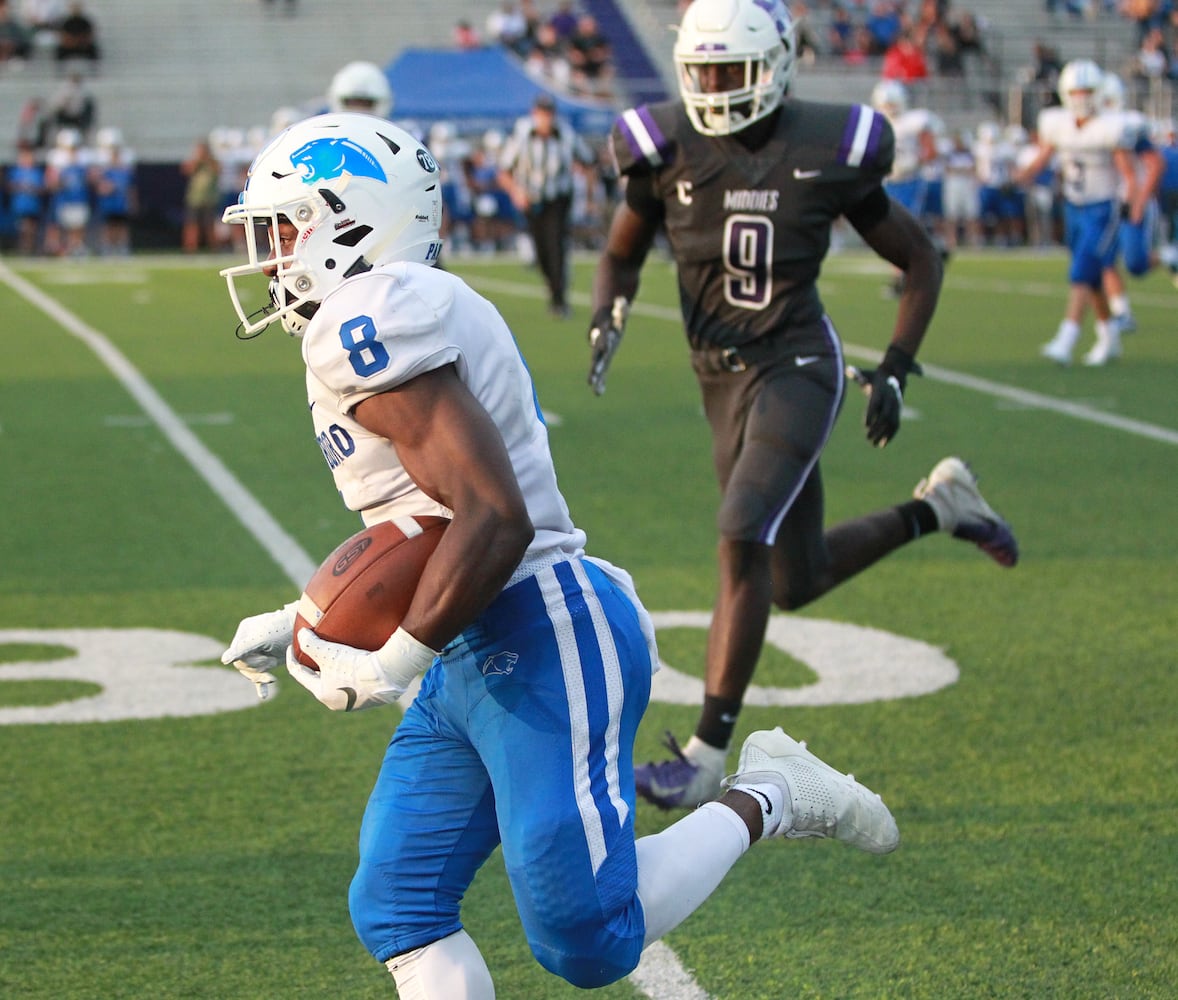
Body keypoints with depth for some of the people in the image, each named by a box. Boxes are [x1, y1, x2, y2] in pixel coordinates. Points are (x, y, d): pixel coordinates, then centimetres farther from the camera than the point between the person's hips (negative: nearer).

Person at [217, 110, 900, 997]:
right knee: (396, 908, 6)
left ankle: (761, 804, 11)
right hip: (476, 664, 10)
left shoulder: (370, 320, -15)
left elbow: (495, 520, -23)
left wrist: (394, 664, -19)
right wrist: (299, 626, 22)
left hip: (547, 646, -10)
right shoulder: (410, 313, 17)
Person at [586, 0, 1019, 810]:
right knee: (798, 584, 14)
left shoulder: (830, 152, -10)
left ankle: (708, 758, -17)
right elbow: (622, 256, 12)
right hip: (723, 378, 5)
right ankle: (938, 507, 41)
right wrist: (607, 322, -10)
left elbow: (922, 261, 3)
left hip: (797, 369, -5)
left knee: (743, 539, -24)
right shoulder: (668, 149, -4)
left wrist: (895, 372, -6)